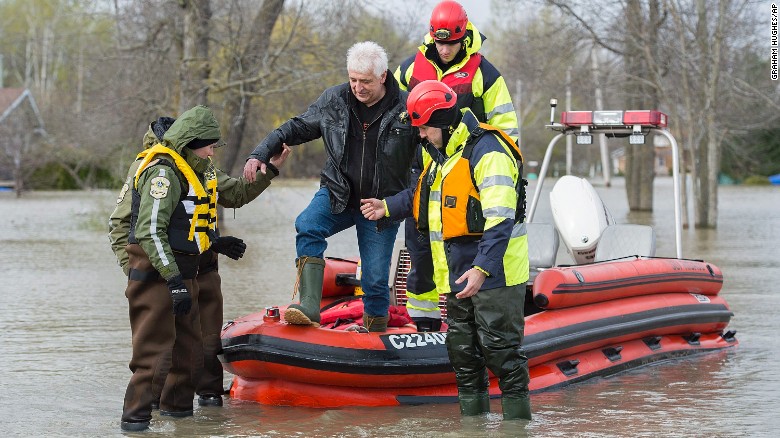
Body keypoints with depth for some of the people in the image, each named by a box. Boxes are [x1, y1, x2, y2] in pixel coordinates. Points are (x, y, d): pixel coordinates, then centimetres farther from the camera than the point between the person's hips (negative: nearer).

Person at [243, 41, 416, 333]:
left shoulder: (407, 109, -10)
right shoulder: (334, 100, -1)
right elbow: (297, 127, 8)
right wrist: (261, 153, -4)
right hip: (337, 194, 2)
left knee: (375, 279, -1)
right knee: (307, 225, -29)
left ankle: (376, 332, 23)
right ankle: (309, 308, -35)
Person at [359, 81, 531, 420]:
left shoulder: (488, 153, -20)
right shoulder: (438, 153, 12)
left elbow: (500, 220, -26)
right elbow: (424, 196, 30)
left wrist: (482, 269, -33)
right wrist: (388, 207, 18)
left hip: (493, 272, -9)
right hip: (456, 272, 10)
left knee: (499, 346, -7)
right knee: (461, 347, 15)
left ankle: (517, 414, 2)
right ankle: (472, 412, 25)